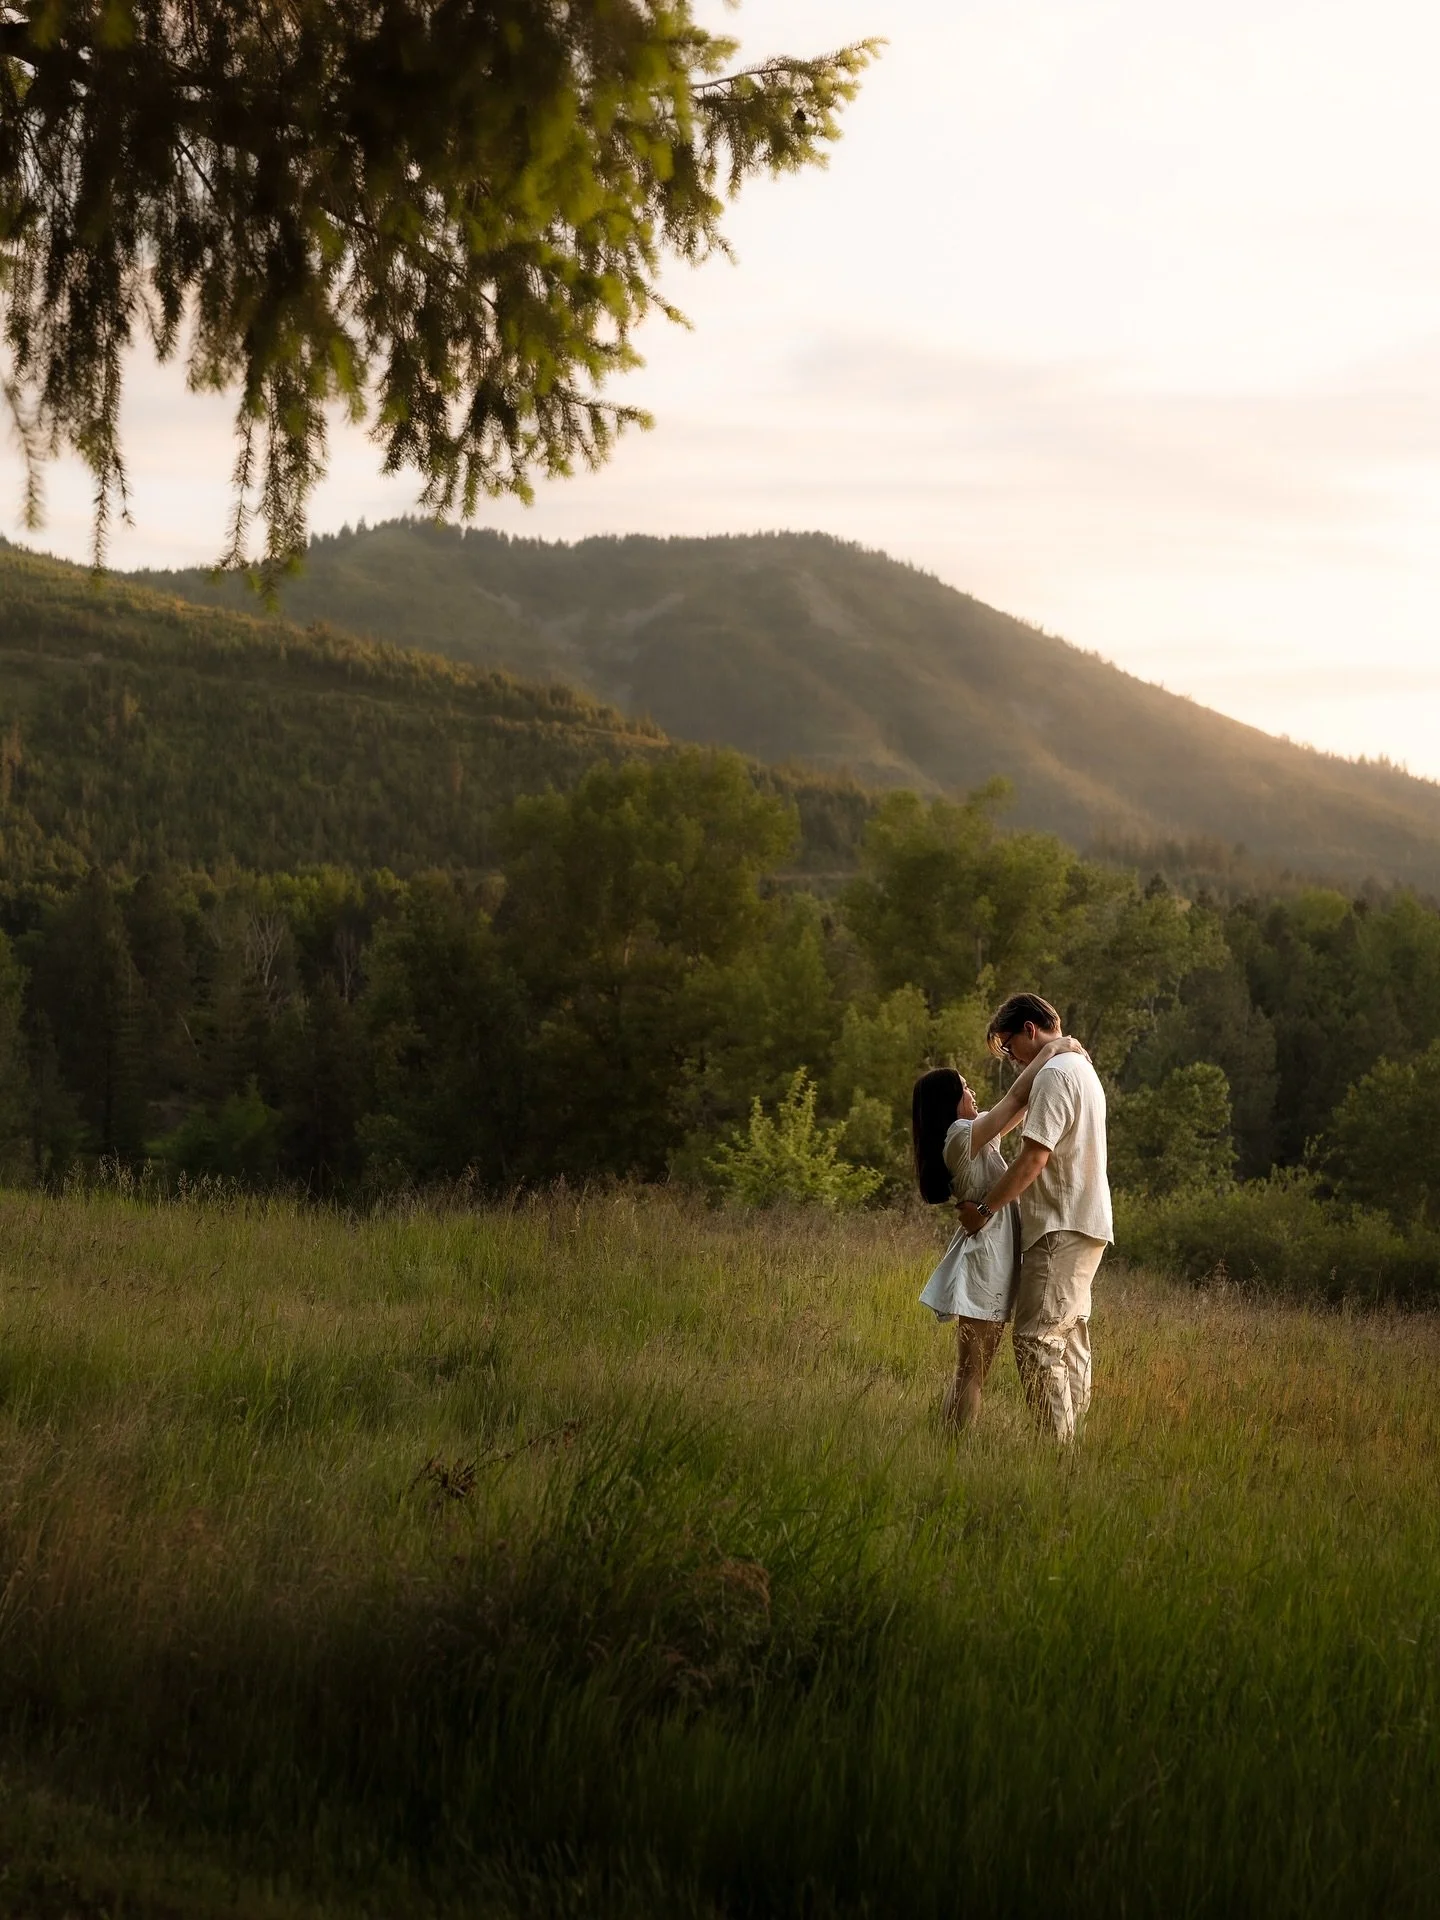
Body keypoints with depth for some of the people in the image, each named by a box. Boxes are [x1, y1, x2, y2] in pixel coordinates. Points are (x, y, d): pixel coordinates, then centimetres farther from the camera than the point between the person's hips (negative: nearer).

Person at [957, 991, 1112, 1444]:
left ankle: (1055, 1443, -14)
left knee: (1037, 1339, -11)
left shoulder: (1054, 1075, -13)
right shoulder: (1083, 1069, 20)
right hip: (1086, 1223, 11)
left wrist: (985, 1208, -12)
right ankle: (1070, 1441, 13)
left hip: (1062, 1228, -11)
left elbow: (1033, 1158, -19)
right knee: (1069, 1339, 11)